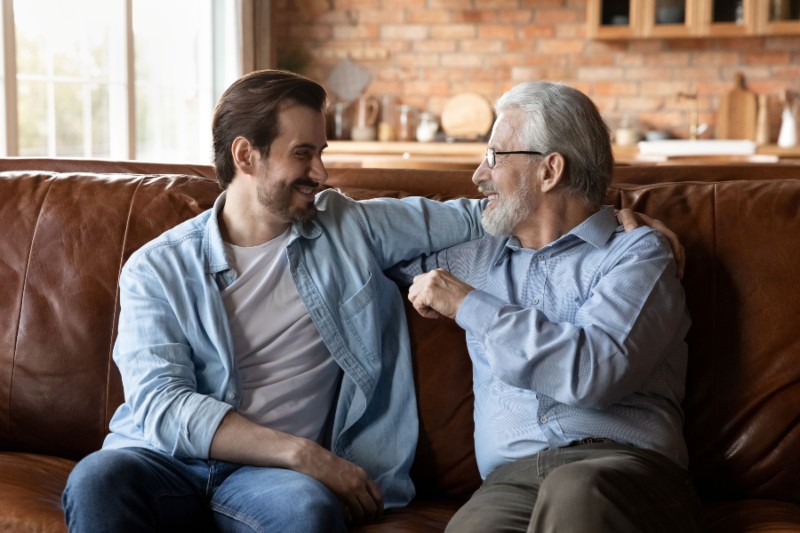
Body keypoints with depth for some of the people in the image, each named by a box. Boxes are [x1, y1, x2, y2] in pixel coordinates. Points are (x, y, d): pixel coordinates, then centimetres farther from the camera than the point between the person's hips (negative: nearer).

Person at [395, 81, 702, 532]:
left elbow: (594, 371, -11)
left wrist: (468, 305, -4)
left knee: (574, 493, -40)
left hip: (626, 465, -3)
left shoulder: (636, 253, 8)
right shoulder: (480, 258, 27)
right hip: (512, 475, 3)